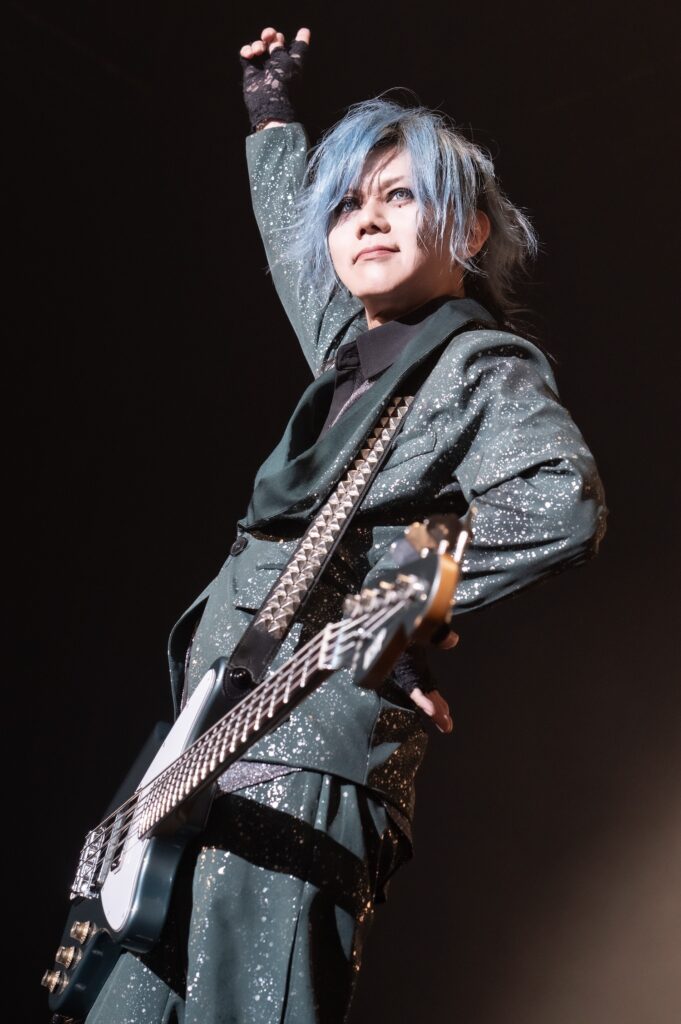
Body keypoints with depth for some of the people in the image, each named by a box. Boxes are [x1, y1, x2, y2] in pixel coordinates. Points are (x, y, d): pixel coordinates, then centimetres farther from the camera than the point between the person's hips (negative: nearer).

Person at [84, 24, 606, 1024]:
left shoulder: (483, 369, -4)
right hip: (216, 743, 9)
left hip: (304, 764, -9)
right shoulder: (352, 353, 19)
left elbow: (564, 505, -25)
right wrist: (271, 104, 53)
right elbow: (287, 224, 40)